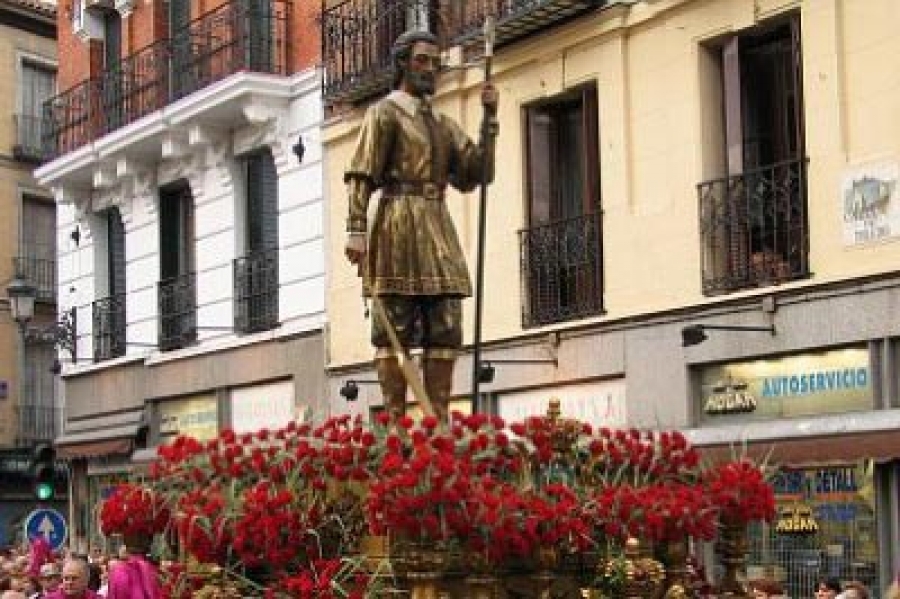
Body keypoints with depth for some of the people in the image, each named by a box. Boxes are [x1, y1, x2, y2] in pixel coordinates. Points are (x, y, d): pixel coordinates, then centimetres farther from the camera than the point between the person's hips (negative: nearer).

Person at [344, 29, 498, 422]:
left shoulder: (444, 125, 22)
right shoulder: (384, 113, 3)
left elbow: (478, 174, 12)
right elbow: (361, 177, -6)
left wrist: (490, 119, 4)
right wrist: (356, 231, -18)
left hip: (438, 230, 7)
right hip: (399, 226, -7)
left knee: (445, 330, 1)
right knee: (395, 331, -7)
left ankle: (439, 423, 3)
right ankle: (396, 423, -7)